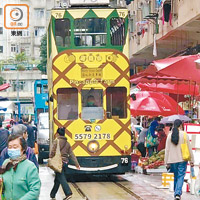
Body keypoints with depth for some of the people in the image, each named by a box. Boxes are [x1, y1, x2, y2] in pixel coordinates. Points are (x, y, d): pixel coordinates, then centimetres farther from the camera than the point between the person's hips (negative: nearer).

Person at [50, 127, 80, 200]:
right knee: (57, 179, 17)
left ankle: (68, 193, -25)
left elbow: (52, 152, -12)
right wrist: (77, 164, 9)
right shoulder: (67, 143, 12)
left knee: (61, 179, -11)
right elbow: (71, 154, 10)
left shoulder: (57, 141, -7)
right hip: (65, 163, 7)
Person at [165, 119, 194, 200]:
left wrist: (167, 162, 7)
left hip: (173, 160, 3)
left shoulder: (170, 135, 3)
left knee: (176, 177, 15)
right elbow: (189, 148, -2)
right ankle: (178, 193, -19)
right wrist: (192, 160, 4)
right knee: (180, 177, -4)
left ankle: (176, 193, 21)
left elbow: (167, 149, 3)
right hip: (182, 160, -3)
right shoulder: (184, 134, -4)